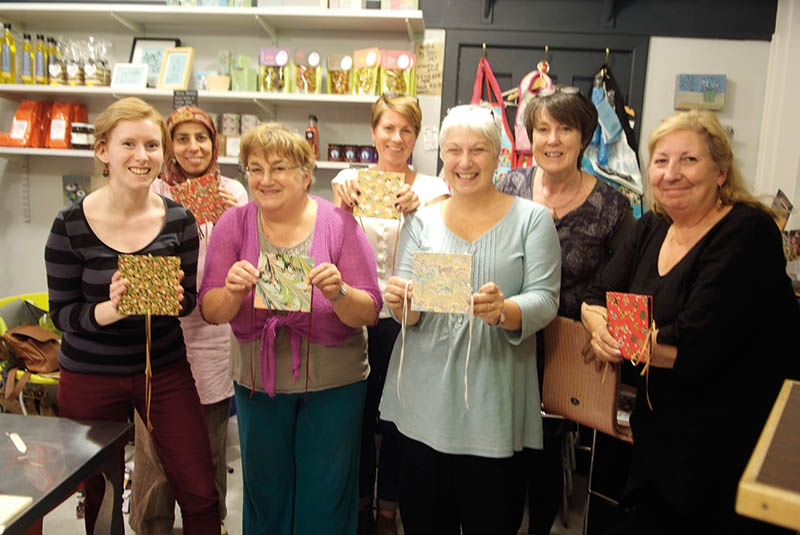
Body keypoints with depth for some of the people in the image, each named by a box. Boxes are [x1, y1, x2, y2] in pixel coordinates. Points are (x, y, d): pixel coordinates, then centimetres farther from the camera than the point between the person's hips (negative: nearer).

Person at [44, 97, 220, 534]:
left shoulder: (179, 220, -5)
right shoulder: (71, 226, -11)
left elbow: (190, 298, 3)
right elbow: (61, 313, -6)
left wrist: (176, 299, -21)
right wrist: (108, 310, -26)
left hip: (165, 370, 1)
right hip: (90, 377, -1)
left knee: (201, 496, 4)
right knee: (100, 497, 17)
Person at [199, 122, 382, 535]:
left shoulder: (338, 223, -11)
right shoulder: (234, 224, -4)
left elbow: (369, 314, -11)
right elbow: (211, 312, -4)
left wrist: (337, 292, -31)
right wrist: (234, 292, -25)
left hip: (333, 382, -2)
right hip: (257, 381, 2)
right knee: (265, 497, 20)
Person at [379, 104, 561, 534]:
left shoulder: (532, 219, 1)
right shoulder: (421, 220, 7)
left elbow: (545, 299, -6)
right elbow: (407, 311, 4)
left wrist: (504, 311, -26)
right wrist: (402, 304, -19)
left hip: (492, 404, -2)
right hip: (424, 399, 2)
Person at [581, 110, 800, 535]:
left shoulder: (748, 233, -17)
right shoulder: (652, 229, 5)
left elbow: (695, 347, -25)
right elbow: (596, 298, 3)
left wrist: (615, 336, -14)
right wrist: (601, 326, -19)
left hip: (727, 447, -6)